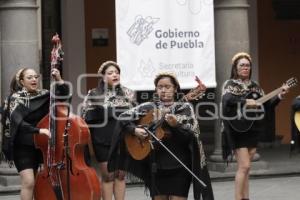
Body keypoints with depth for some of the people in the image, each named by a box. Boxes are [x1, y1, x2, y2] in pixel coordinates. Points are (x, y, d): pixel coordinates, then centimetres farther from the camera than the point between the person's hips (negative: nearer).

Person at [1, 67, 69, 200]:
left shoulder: (43, 95, 4)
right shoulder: (16, 98, -10)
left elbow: (64, 94, -2)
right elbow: (18, 122, -24)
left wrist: (59, 79, -17)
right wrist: (38, 130, -35)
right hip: (23, 147, -6)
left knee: (37, 182, 14)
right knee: (29, 182, -17)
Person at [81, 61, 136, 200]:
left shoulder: (127, 93, 6)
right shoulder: (94, 95, -1)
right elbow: (86, 118, 1)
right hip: (103, 141, -2)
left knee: (120, 174, 7)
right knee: (107, 175, 2)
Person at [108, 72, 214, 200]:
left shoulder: (184, 108, 1)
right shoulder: (148, 108, 8)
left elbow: (192, 136, -9)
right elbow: (123, 118, 8)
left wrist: (176, 125, -24)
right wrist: (134, 130, -8)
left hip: (179, 165, -3)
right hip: (156, 164, 3)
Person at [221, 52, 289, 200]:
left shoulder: (254, 86, 13)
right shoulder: (230, 84, -4)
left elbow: (265, 106, 13)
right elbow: (226, 101, -24)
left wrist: (279, 96, 1)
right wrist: (245, 102, -28)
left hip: (253, 129, 6)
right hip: (238, 130, -6)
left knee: (245, 167, 9)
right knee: (244, 166, -12)